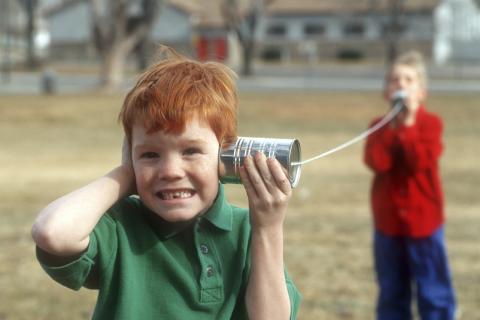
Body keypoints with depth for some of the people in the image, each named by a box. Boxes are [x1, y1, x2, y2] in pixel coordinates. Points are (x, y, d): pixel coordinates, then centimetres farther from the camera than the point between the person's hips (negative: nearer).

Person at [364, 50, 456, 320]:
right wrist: (394, 125, -17)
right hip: (388, 221, 3)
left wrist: (409, 124, -20)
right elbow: (377, 162, -15)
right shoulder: (380, 126, 3)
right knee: (392, 293, 12)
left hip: (423, 220, -3)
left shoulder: (430, 123, -5)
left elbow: (420, 162, -20)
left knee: (434, 292, 2)